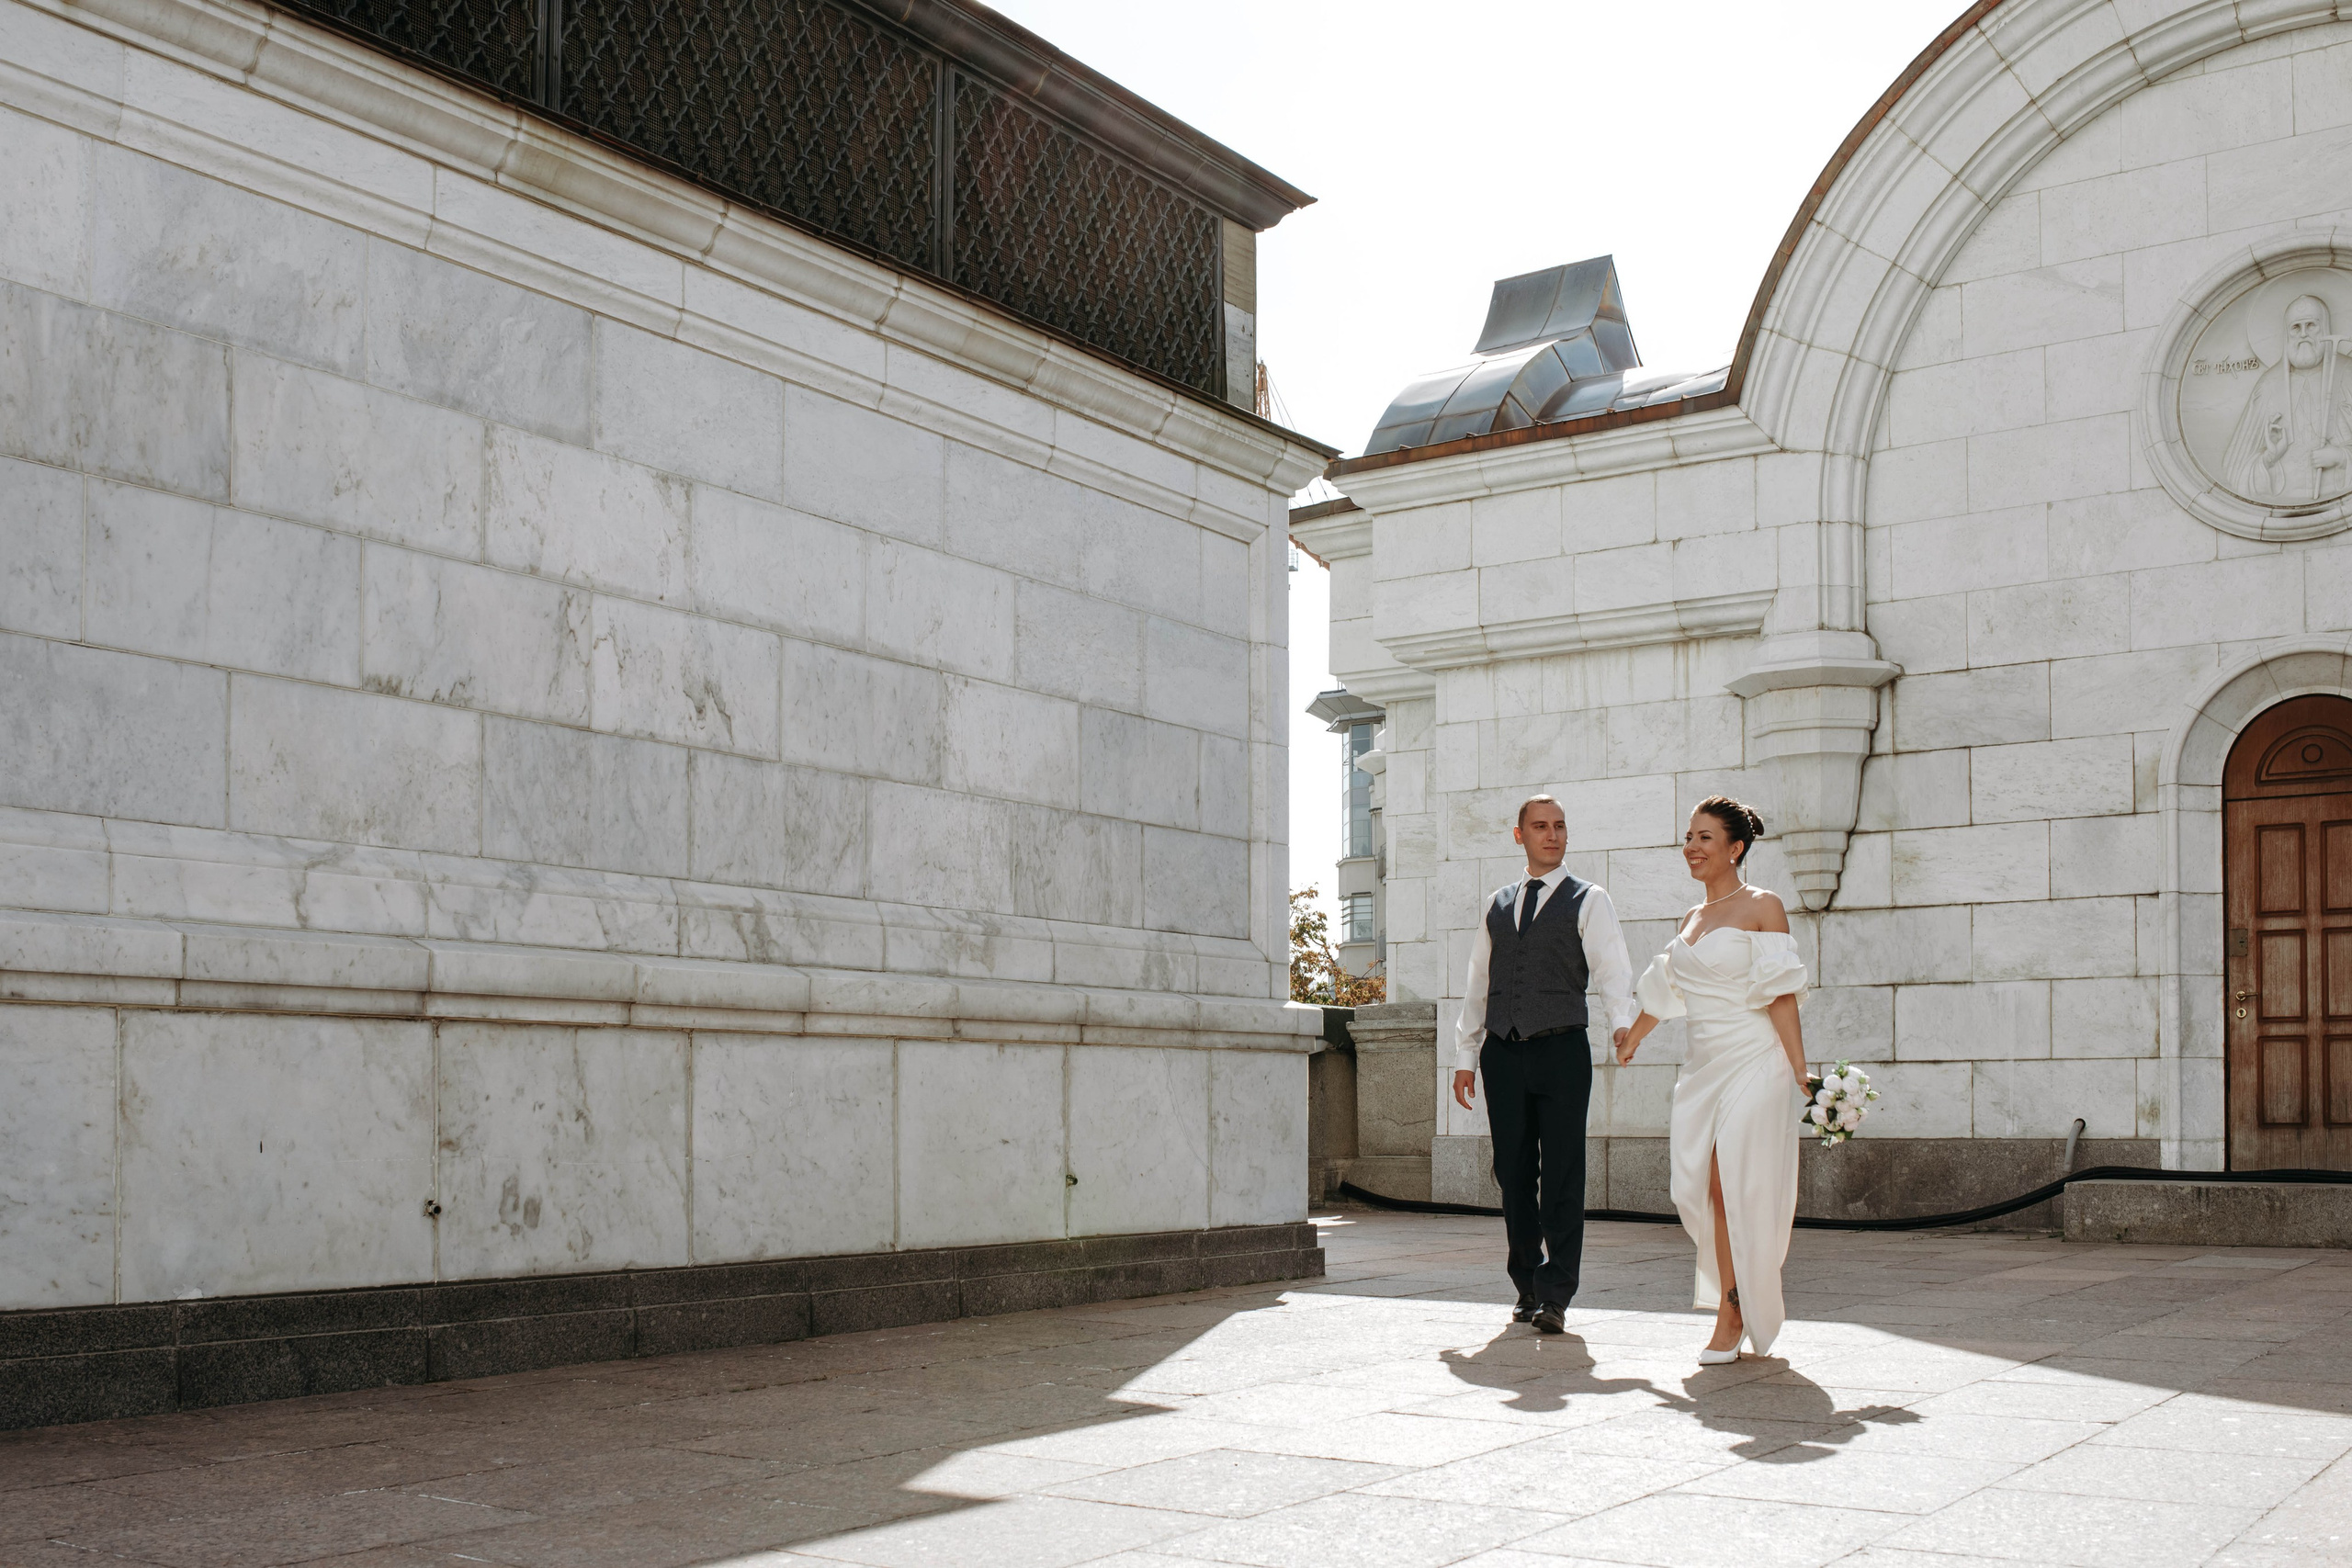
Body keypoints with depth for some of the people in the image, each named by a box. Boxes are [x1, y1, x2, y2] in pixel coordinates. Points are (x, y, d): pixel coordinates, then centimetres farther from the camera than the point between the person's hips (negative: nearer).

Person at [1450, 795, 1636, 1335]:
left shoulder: (1589, 900, 5)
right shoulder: (1497, 904, 18)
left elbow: (1611, 967, -8)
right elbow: (1477, 983, 19)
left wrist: (1623, 1023, -27)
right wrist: (1465, 1056, 14)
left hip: (1561, 1048, -4)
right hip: (1503, 1052, 4)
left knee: (1562, 1176, -6)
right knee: (1513, 1173, 6)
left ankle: (1555, 1295, -2)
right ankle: (1527, 1285, 18)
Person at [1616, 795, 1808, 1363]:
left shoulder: (1762, 907, -4)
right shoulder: (1692, 918, 15)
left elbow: (1781, 997, -9)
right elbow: (1665, 987, 31)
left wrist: (1801, 1076, -16)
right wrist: (1632, 1038, 45)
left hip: (1754, 1063, -6)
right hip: (1703, 1066, 6)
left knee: (1737, 1189, -8)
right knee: (1701, 1191, 0)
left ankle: (1734, 1314, 2)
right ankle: (1731, 1304, 15)